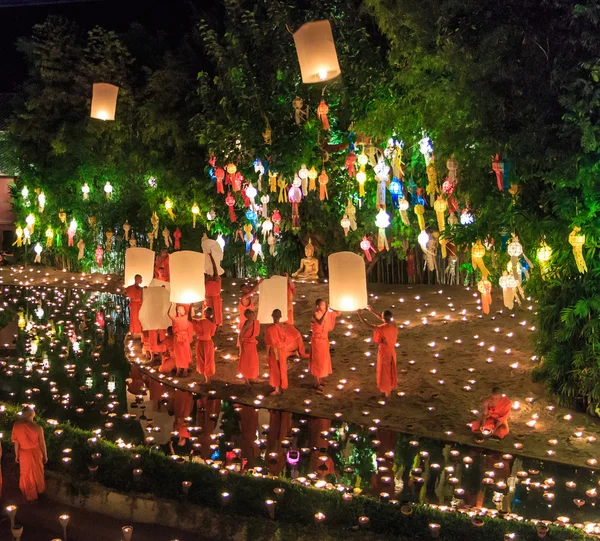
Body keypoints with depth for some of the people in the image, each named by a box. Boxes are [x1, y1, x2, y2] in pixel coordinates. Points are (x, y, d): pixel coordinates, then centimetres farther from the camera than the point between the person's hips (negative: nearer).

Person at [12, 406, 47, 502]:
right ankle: (39, 490, 46)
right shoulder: (37, 427, -24)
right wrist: (45, 455, 4)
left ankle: (30, 495, 39)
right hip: (36, 453, -1)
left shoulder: (17, 426, -20)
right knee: (37, 473, 24)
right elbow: (42, 444, -12)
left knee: (26, 475, 22)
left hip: (24, 454, 1)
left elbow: (16, 443, -10)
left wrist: (16, 455, 6)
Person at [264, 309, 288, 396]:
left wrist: (267, 353, -7)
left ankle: (277, 389, 13)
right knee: (281, 368, 20)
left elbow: (269, 343, -18)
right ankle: (282, 386, 35)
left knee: (275, 369, 6)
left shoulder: (270, 328, -24)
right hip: (282, 349, 6)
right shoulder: (282, 326, -7)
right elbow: (284, 338, 2)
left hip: (274, 350, -6)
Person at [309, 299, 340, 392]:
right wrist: (326, 311, -36)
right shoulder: (316, 314, -20)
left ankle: (320, 380, 33)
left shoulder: (325, 313, 2)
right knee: (318, 361, 0)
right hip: (317, 340, -8)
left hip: (324, 340, 8)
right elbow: (320, 322, -40)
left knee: (323, 360, 18)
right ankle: (317, 384, 9)